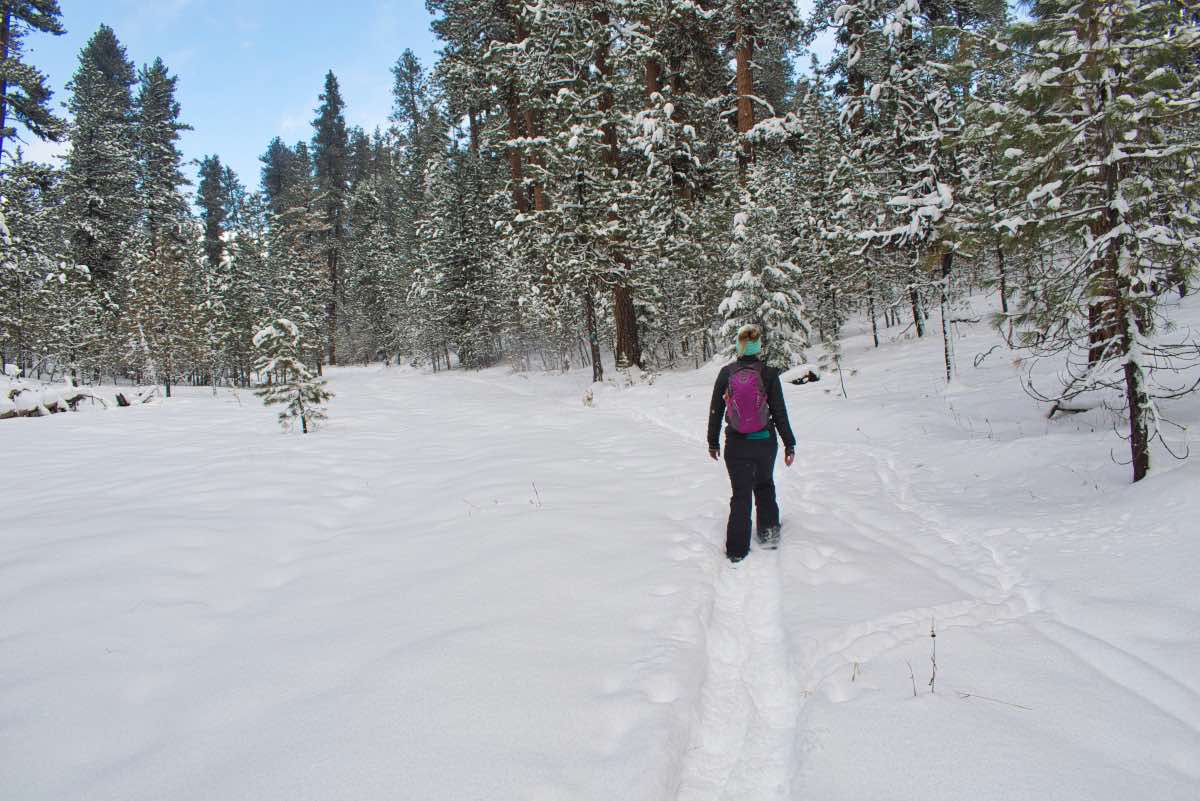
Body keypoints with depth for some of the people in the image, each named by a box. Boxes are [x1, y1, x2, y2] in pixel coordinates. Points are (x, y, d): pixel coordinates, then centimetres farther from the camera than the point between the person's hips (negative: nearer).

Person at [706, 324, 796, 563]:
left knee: (741, 493, 8)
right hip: (765, 442, 0)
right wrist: (789, 444, 2)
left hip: (736, 444, 0)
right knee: (765, 485, 25)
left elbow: (715, 410, 0)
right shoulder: (769, 374, -9)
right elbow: (779, 412, -6)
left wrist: (713, 441, 11)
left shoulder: (726, 373, -5)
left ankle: (737, 548, 7)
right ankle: (769, 531, 27)